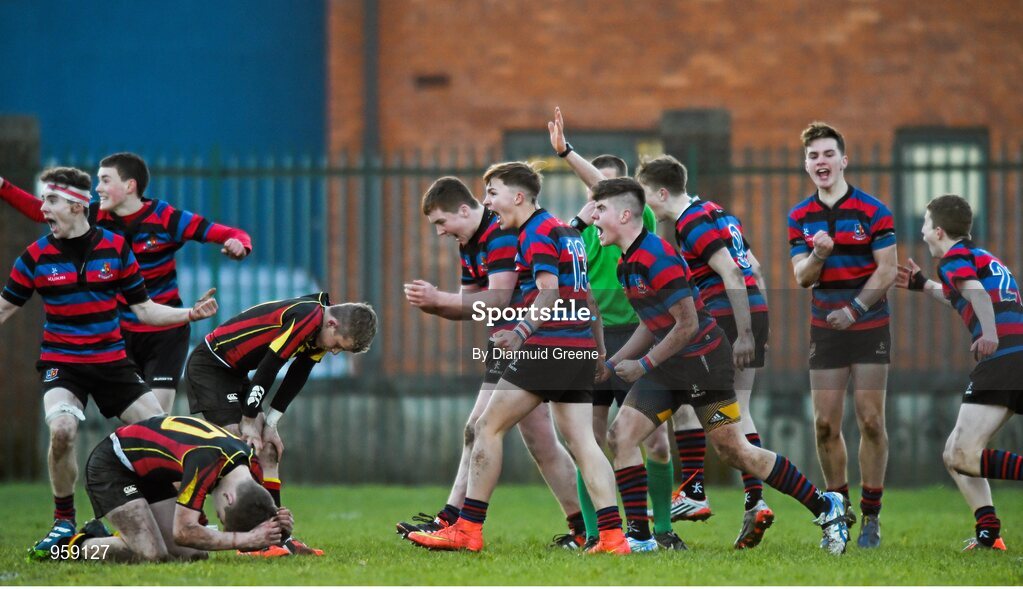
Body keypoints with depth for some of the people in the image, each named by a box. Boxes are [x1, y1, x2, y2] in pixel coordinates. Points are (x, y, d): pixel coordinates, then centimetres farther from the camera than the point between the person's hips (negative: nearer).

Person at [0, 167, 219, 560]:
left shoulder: (115, 247, -1)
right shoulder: (37, 255, -3)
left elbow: (143, 309, 6)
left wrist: (191, 314, -7)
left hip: (111, 361, 2)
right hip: (60, 362, -2)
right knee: (62, 430, -29)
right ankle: (64, 521, -9)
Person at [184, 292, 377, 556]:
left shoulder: (320, 334, 2)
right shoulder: (306, 318, -27)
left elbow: (295, 379, 7)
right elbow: (267, 368, -25)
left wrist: (269, 425, 2)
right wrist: (249, 421, -16)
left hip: (234, 372, 10)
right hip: (208, 366, -10)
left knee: (268, 451, 6)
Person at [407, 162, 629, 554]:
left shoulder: (537, 233, -8)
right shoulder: (565, 231, 21)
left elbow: (549, 294, -20)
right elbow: (585, 295, 26)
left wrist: (521, 332, -33)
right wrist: (600, 348, 30)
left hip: (549, 346, -9)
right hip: (581, 348, 9)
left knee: (488, 427, -3)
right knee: (582, 443, 5)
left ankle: (467, 529, -2)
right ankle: (612, 536, -5)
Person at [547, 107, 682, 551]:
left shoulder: (641, 220, -1)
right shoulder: (583, 226, 10)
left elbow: (610, 190, -19)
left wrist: (566, 151, -27)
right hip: (589, 339, 2)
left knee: (656, 442, -4)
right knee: (590, 442, -3)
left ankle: (662, 529, 11)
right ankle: (593, 533, 3)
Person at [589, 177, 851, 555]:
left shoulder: (657, 258, -21)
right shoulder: (627, 264, 10)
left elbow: (687, 324, -21)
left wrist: (644, 365, -16)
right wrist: (613, 364, 13)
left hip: (702, 359, -9)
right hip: (668, 364, 9)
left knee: (733, 450, -4)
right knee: (620, 436, -3)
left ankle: (824, 507, 8)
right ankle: (637, 535, -2)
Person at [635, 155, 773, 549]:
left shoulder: (692, 224, -11)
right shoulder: (717, 213, 19)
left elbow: (732, 274, -19)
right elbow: (753, 268, 21)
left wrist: (743, 334, -20)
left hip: (725, 315, -9)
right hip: (755, 310, 9)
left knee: (683, 400, 0)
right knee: (737, 412, 9)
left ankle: (693, 494, -2)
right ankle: (755, 503, 1)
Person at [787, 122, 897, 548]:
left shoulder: (872, 211, -6)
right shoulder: (800, 217, 6)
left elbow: (888, 269, -8)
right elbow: (802, 278, 2)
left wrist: (855, 309, -17)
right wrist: (817, 255, -20)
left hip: (869, 327, -3)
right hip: (824, 330, 3)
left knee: (871, 422, -5)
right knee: (825, 425, -1)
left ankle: (871, 516, 3)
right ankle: (839, 508, 14)